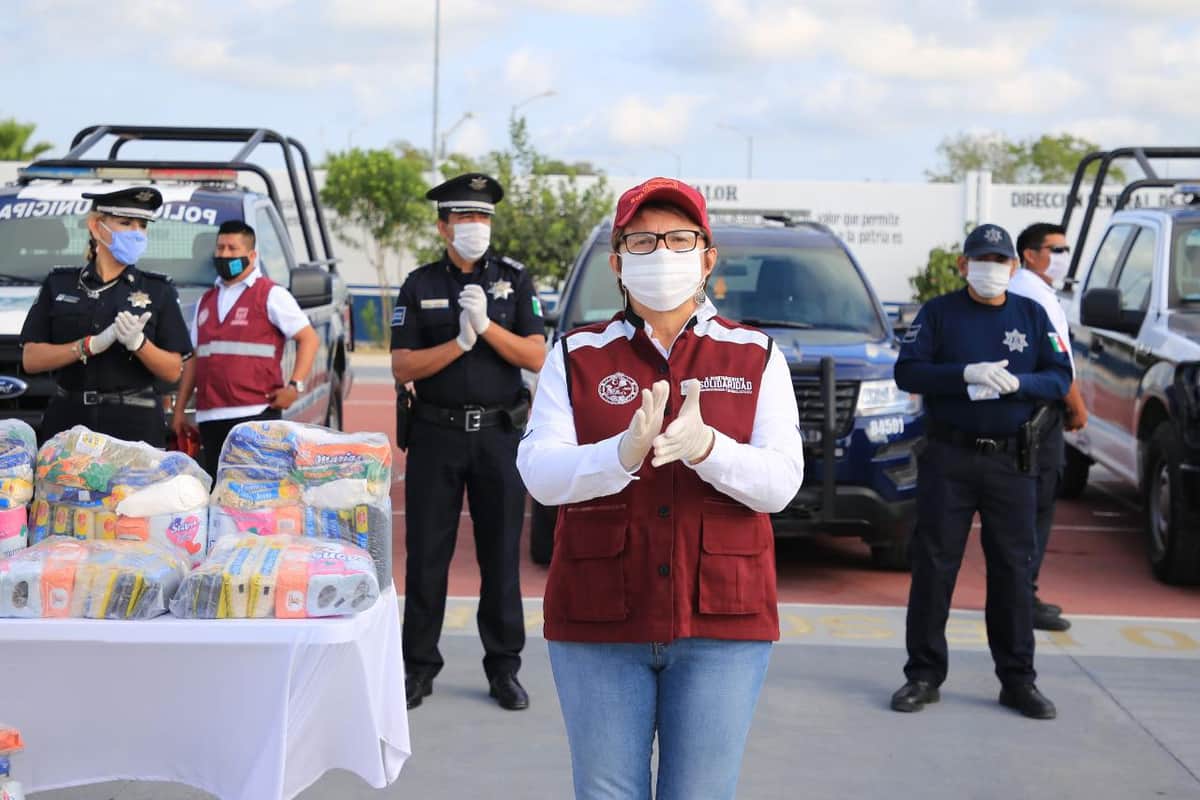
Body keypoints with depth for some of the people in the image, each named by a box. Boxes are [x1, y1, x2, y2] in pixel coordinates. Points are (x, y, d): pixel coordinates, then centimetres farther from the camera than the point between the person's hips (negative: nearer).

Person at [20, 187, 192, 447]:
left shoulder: (158, 291, 7)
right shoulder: (59, 284, 9)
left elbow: (173, 371, 3)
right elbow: (31, 359, 2)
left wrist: (137, 343, -15)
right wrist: (91, 345, -10)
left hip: (135, 425, -1)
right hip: (68, 420, 1)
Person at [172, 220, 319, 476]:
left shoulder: (271, 294, 3)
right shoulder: (206, 301, 23)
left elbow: (308, 338, -2)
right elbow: (194, 359, 24)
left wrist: (295, 386, -14)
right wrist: (179, 409, 18)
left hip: (256, 415, -6)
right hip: (210, 417, 6)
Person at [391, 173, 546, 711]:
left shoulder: (513, 280, 5)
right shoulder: (420, 286, 5)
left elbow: (536, 357, -3)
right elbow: (401, 368, -3)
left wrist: (486, 325, -16)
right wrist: (460, 343, -15)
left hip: (499, 434, 0)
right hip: (436, 435, 0)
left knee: (501, 555, 4)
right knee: (426, 555, 3)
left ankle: (504, 667, 14)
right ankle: (419, 667, 12)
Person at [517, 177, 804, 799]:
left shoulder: (755, 357, 7)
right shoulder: (577, 358, 6)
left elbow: (781, 483, -5)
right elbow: (540, 473, -7)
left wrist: (705, 447, -25)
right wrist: (625, 453, -26)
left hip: (721, 622, 0)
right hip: (599, 621, 0)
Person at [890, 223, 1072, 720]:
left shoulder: (1031, 315, 10)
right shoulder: (938, 313, 4)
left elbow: (1059, 378, 4)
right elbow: (907, 372, -6)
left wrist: (1017, 382, -16)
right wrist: (966, 373, -19)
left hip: (1011, 461, 2)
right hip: (947, 459, -2)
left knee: (1012, 569, 4)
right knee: (933, 566, 0)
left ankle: (1018, 679, 12)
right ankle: (924, 674, 8)